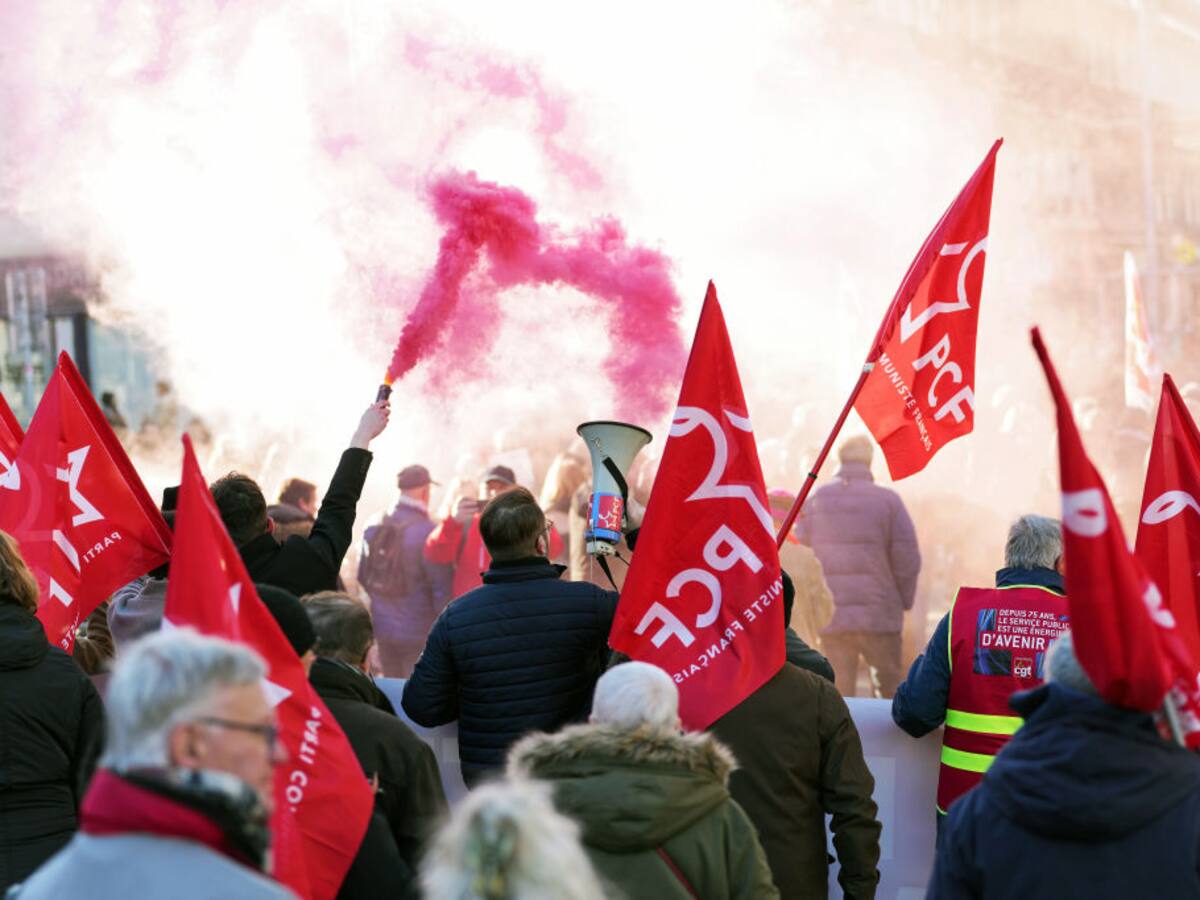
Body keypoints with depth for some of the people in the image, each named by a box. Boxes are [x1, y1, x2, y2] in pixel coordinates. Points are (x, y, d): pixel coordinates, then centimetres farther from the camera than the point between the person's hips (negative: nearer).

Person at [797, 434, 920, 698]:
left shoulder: (815, 500, 3)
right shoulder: (888, 501, -6)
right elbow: (907, 557, -7)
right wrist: (904, 603, 6)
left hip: (829, 616, 2)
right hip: (878, 616, -2)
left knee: (837, 695, 9)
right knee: (887, 690, 12)